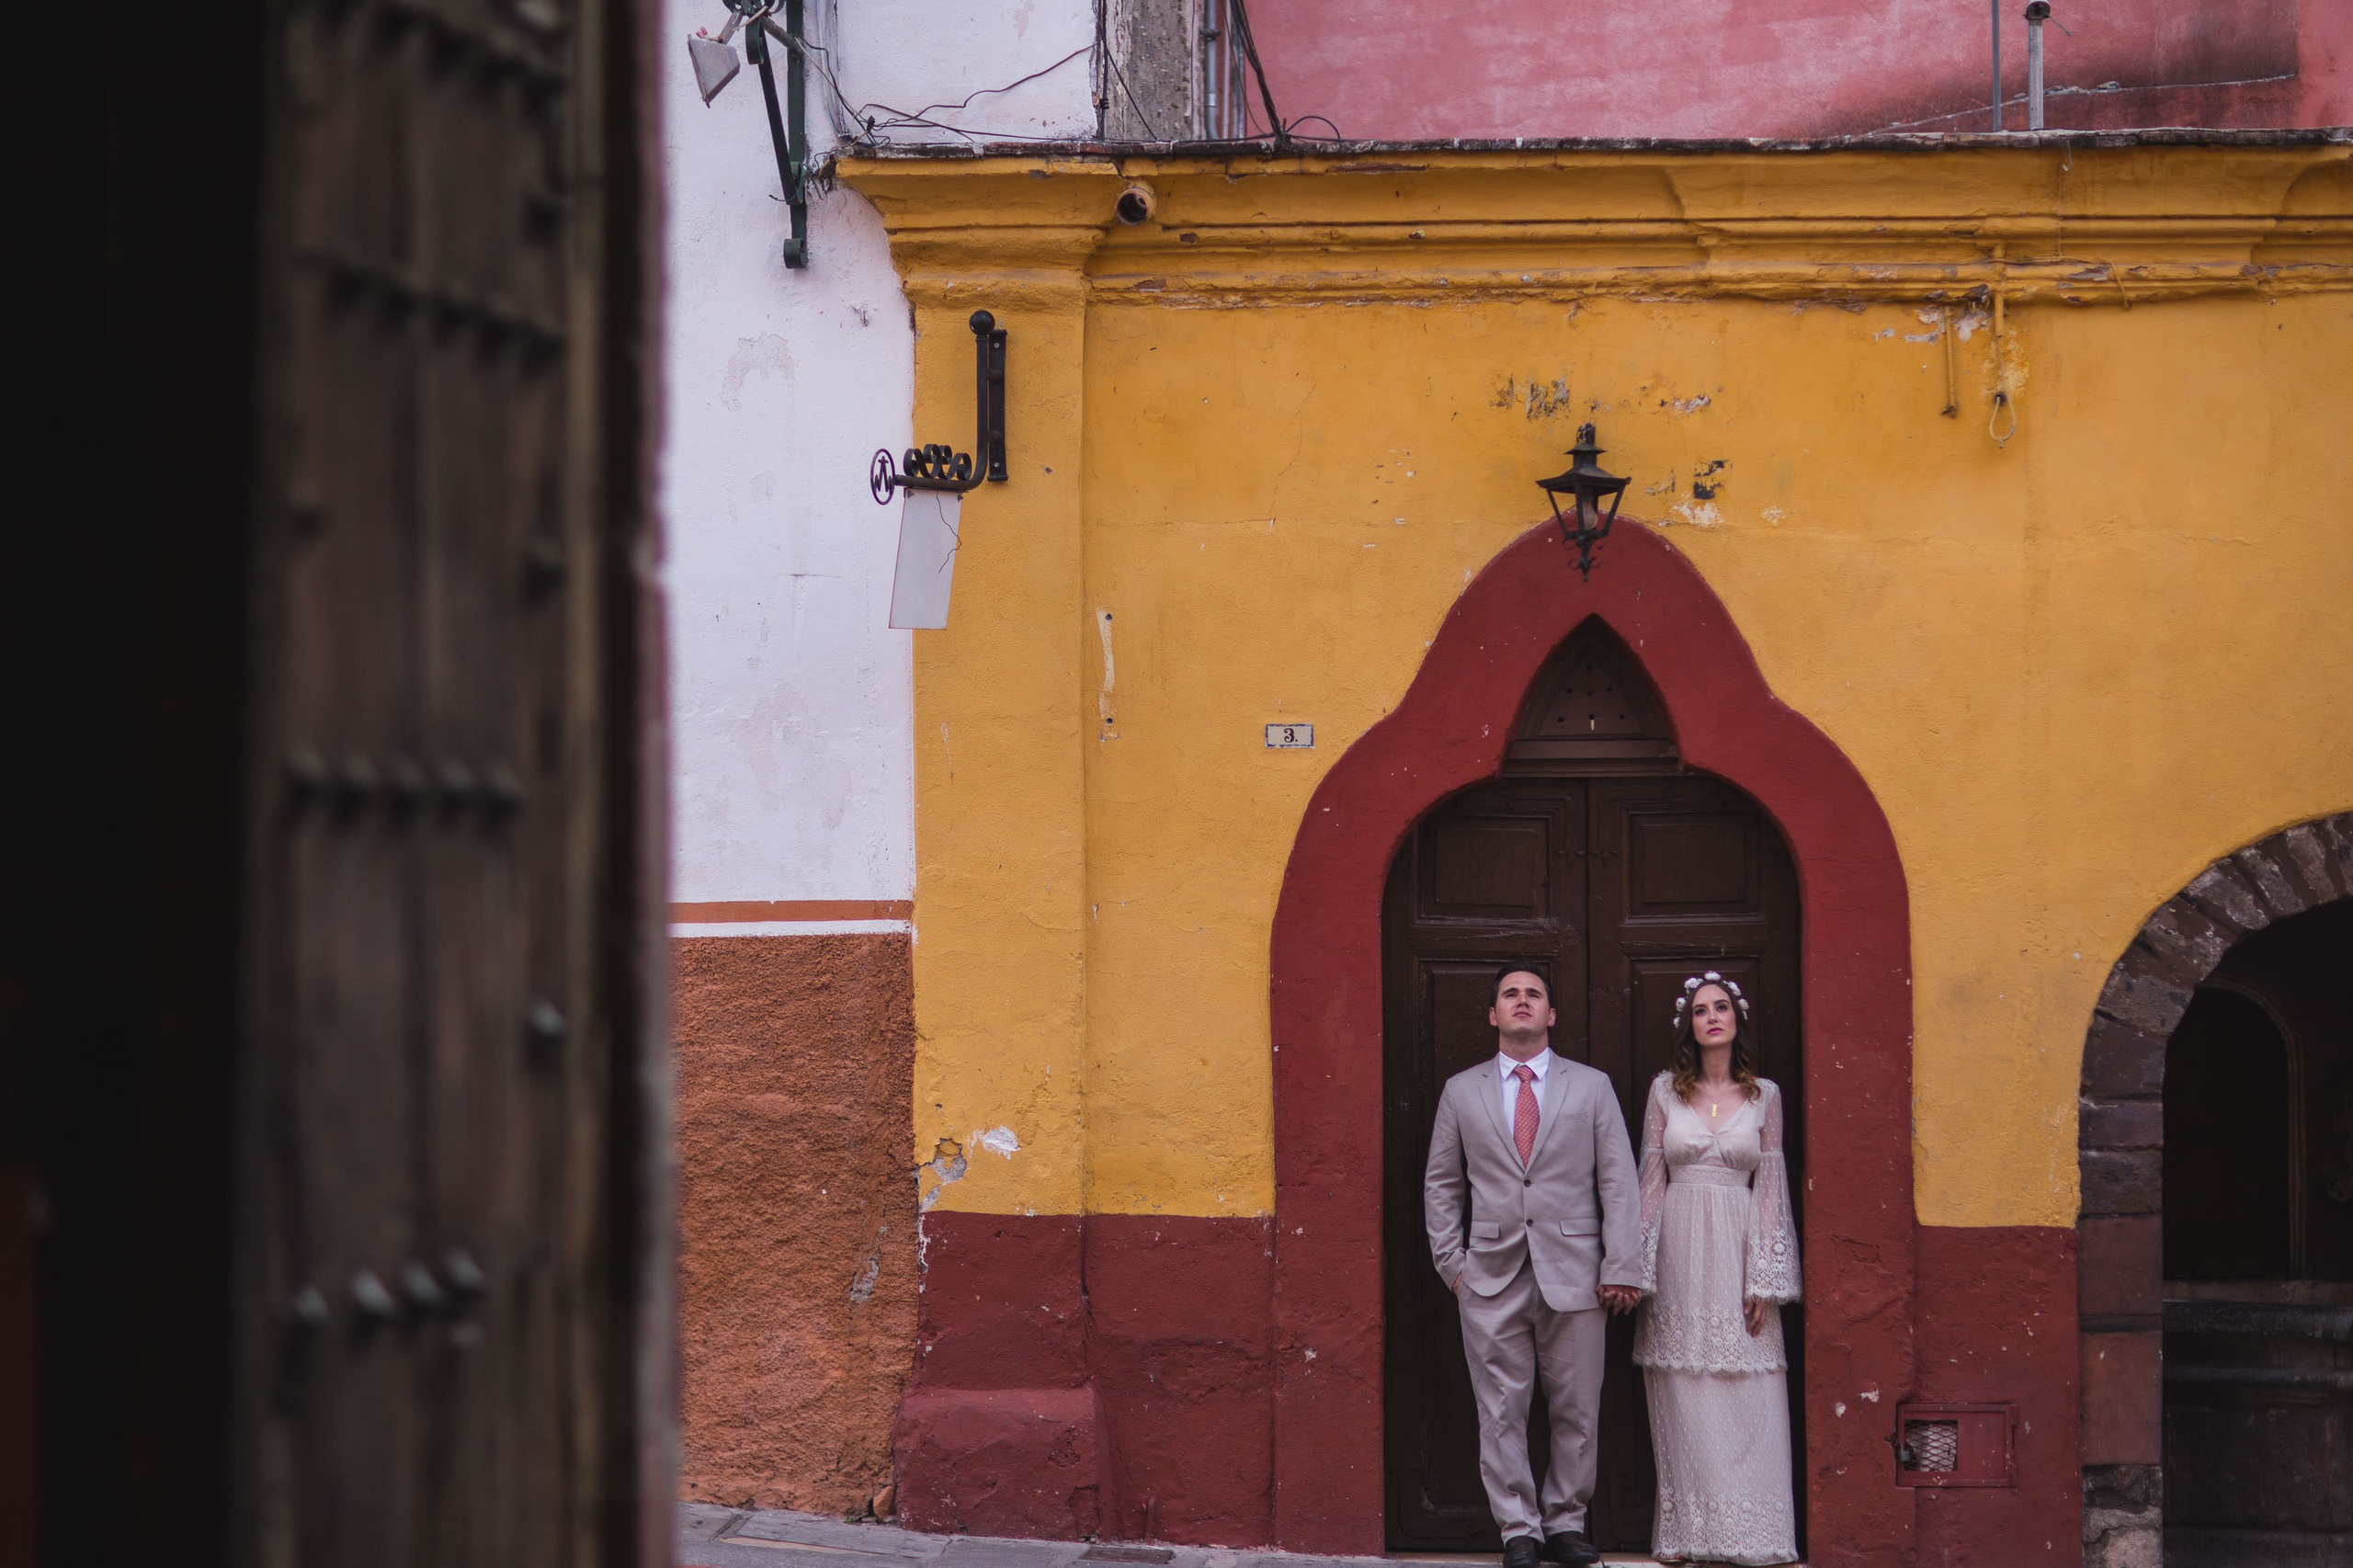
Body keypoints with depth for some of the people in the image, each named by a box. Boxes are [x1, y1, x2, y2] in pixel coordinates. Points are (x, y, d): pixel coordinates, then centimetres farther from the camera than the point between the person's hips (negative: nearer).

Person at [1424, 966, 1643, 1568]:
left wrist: (1622, 1268, -4)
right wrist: (1451, 1262, 4)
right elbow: (1441, 1184, 13)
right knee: (1501, 1412, 1)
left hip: (1573, 1274, 0)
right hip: (1492, 1276, 0)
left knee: (1576, 1411, 3)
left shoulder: (1592, 1086, 7)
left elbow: (1618, 1181, 3)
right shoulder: (1462, 1092, 10)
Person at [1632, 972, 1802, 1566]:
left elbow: (1771, 1189, 5)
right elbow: (1651, 1182, 6)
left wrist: (1765, 1281, -3)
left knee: (1746, 1403, -3)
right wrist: (1641, 1270, -2)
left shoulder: (1764, 1095, 7)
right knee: (1682, 1402, 0)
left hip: (1738, 1250, 0)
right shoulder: (1666, 1090, 6)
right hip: (1679, 1252, 0)